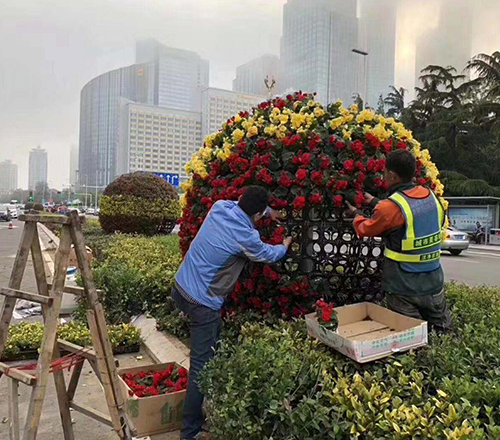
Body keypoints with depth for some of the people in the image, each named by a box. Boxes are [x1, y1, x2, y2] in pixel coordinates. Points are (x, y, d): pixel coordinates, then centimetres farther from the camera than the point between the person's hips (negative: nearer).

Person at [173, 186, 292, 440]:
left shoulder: (220, 207, -1)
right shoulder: (246, 237, -18)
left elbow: (241, 205, 24)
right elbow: (268, 255, 5)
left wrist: (268, 211, 35)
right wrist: (285, 246, 26)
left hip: (181, 288, 9)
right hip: (202, 304, -9)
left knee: (211, 347, 24)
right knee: (202, 367, 1)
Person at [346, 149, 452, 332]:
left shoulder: (391, 207, -19)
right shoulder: (431, 196, 0)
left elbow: (364, 230, -3)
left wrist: (356, 213, 17)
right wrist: (375, 202, 24)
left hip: (404, 289, -6)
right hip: (434, 283, 7)